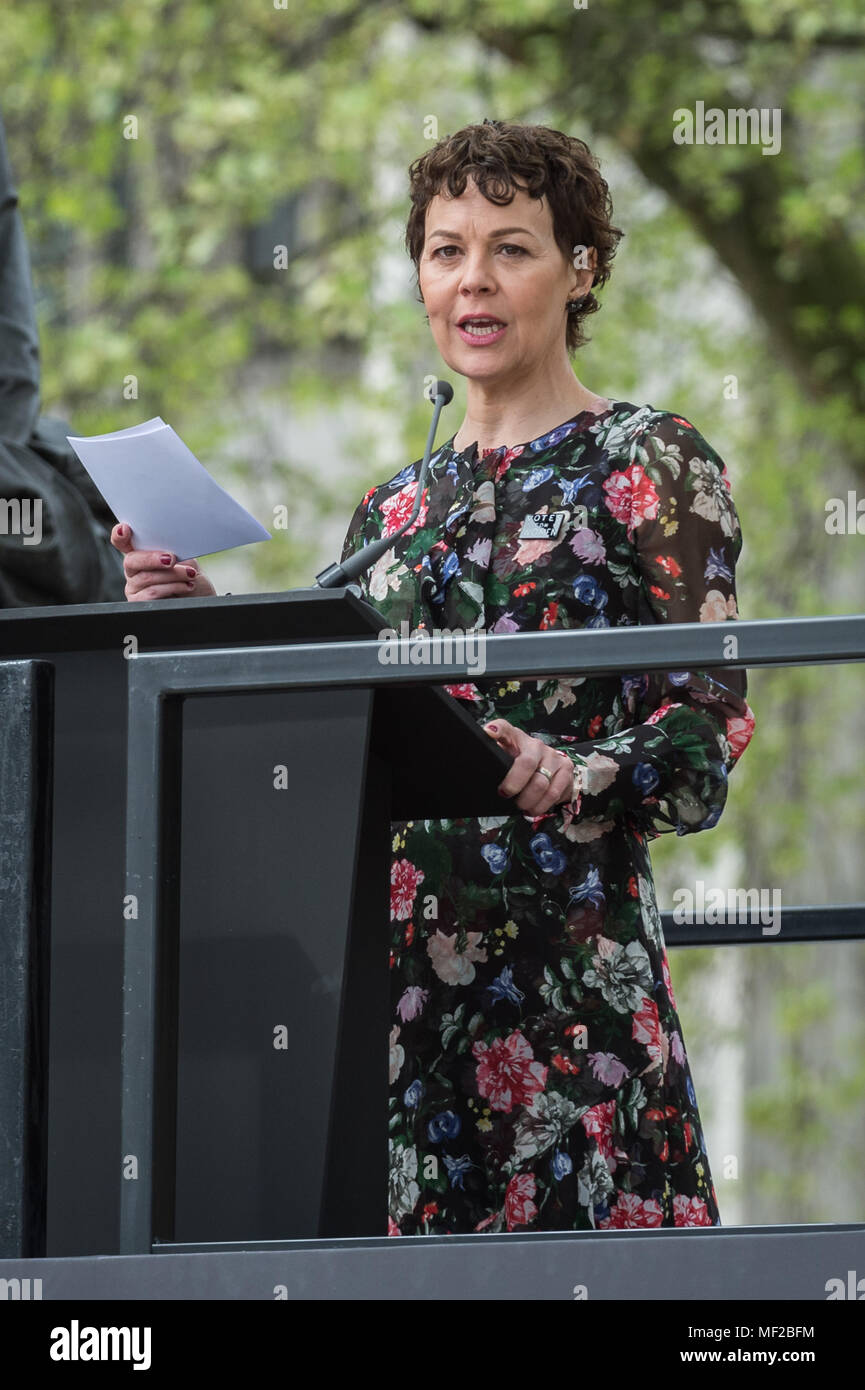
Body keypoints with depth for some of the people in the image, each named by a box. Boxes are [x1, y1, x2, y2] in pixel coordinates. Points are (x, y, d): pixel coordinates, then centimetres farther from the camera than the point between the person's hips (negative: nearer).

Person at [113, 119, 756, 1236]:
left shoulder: (649, 461, 3)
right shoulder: (395, 509, 21)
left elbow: (710, 725, -6)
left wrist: (567, 777, -24)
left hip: (566, 940, -5)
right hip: (401, 950, 5)